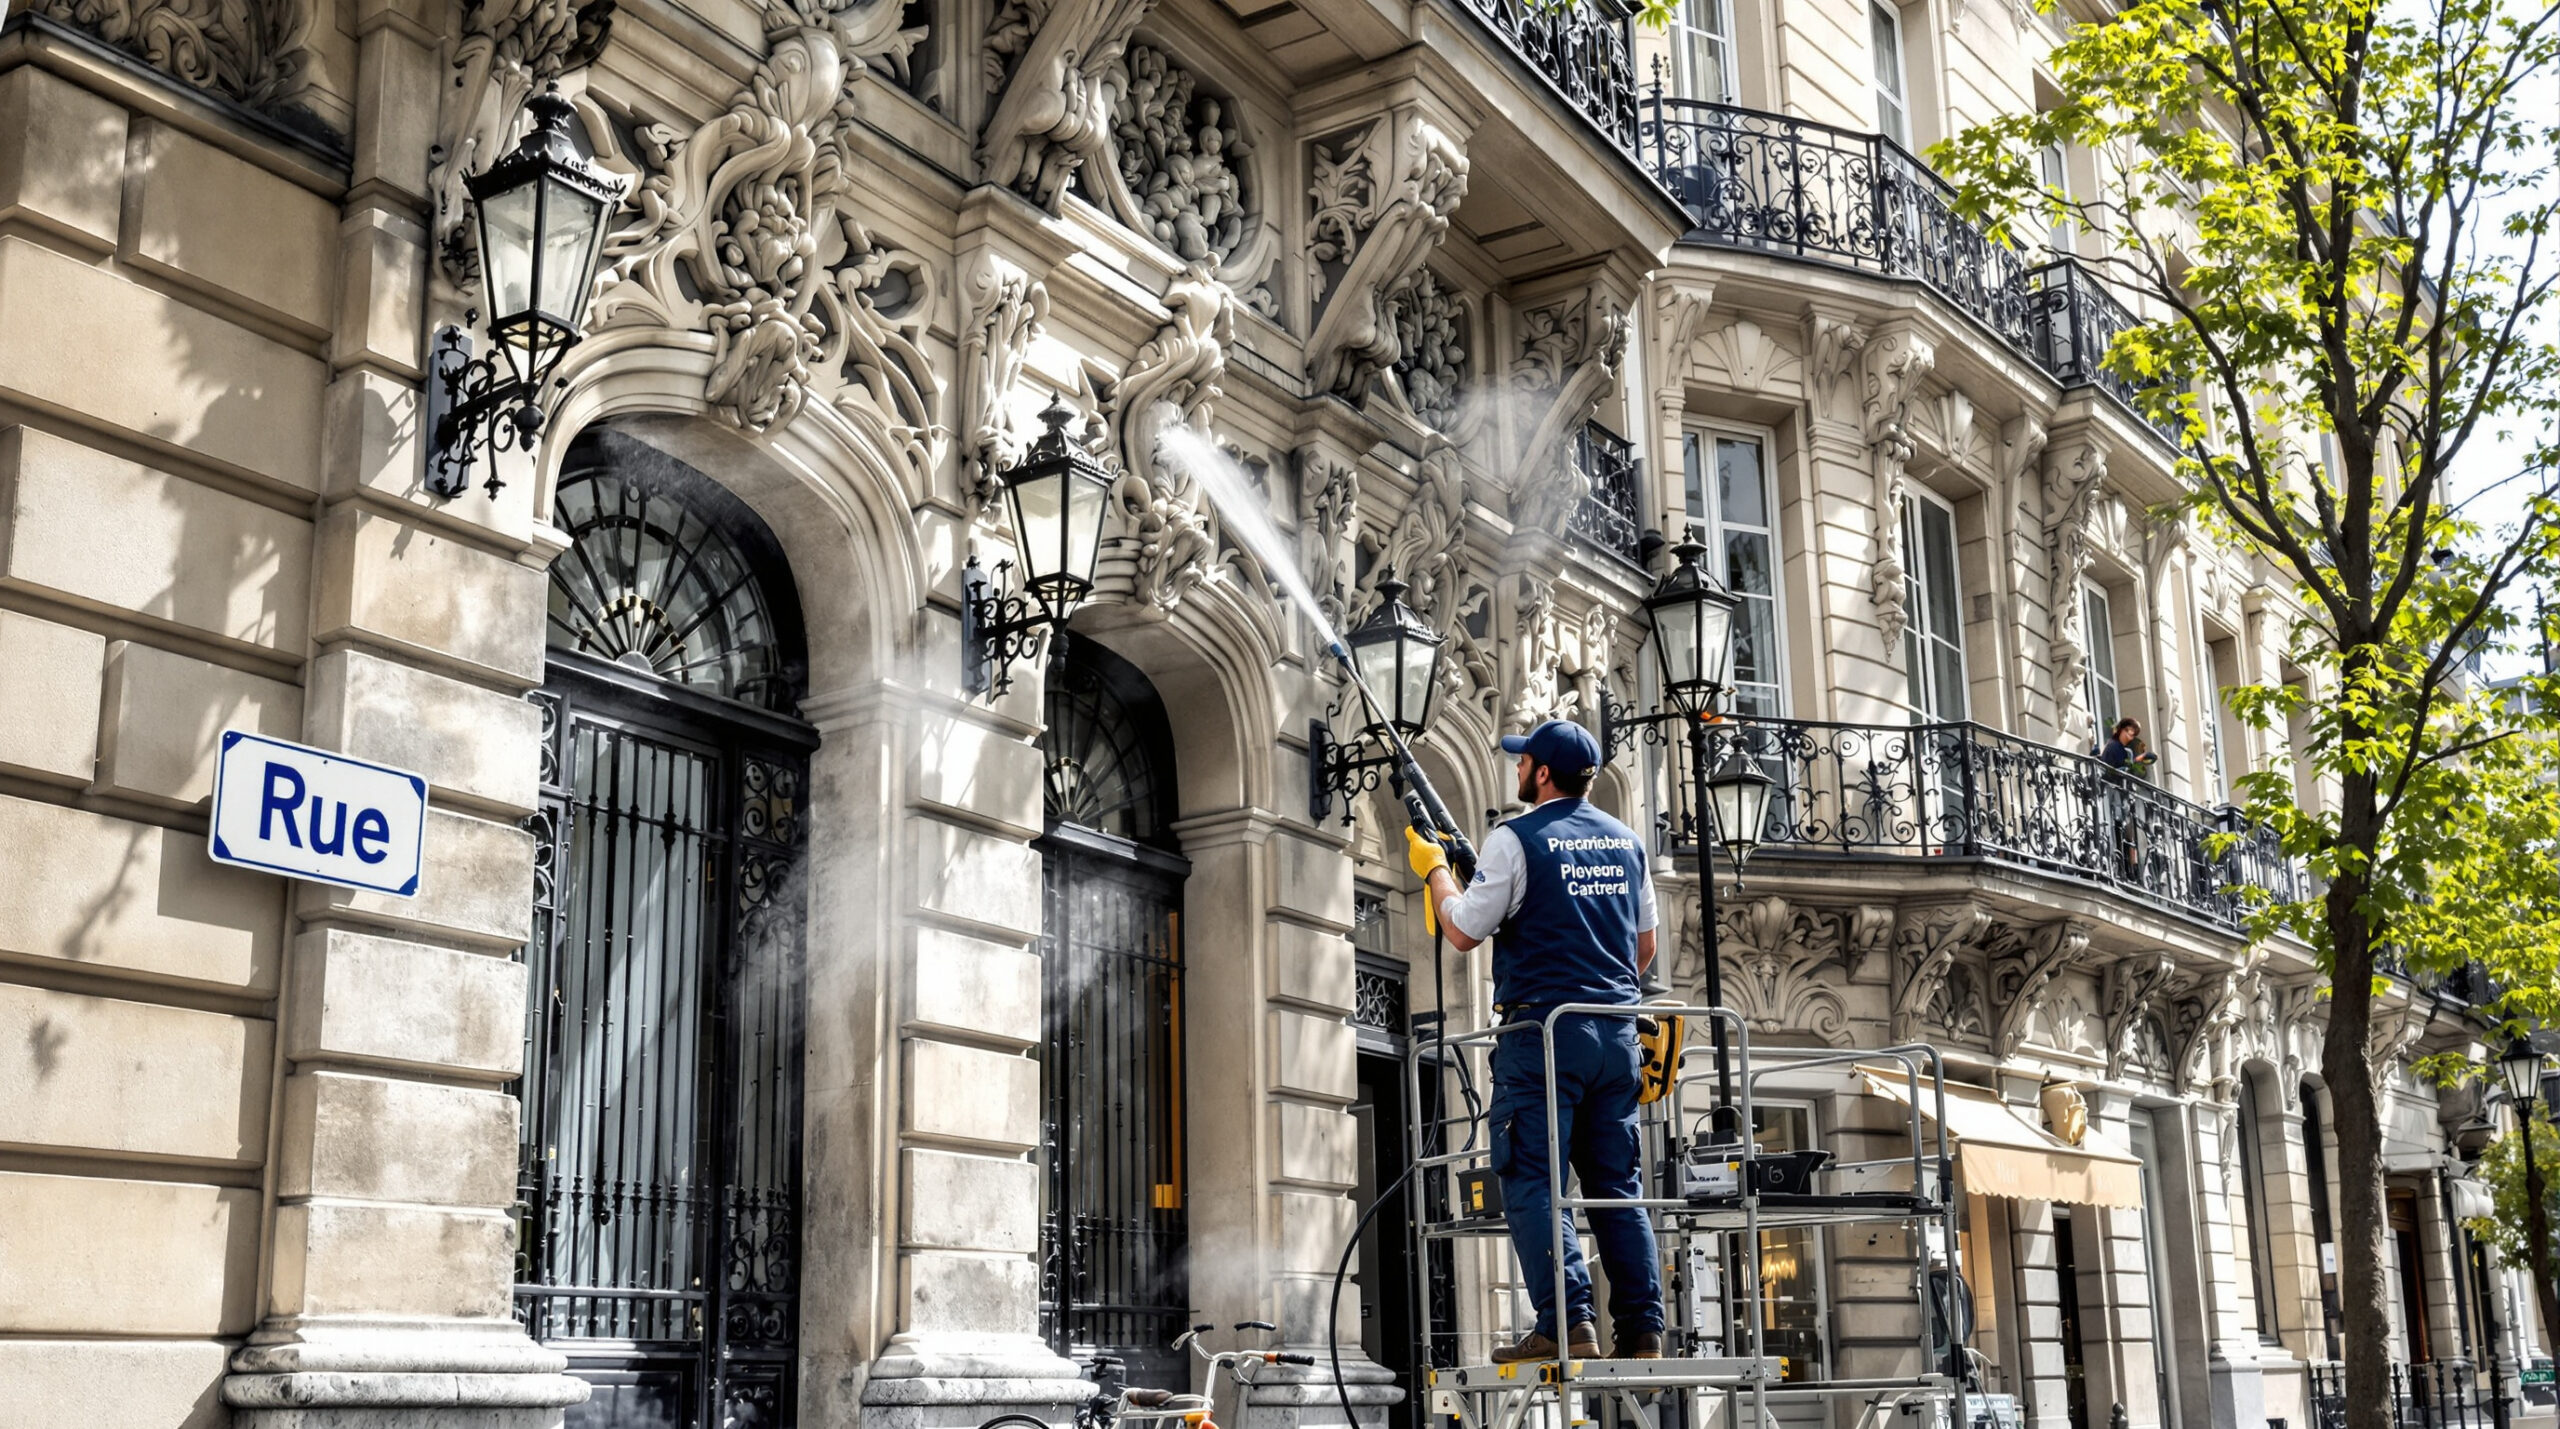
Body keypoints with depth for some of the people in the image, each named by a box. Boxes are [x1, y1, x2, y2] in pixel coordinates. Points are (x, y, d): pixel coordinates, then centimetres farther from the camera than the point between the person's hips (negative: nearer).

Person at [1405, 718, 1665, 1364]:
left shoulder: (1517, 839, -7)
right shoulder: (1627, 841, 13)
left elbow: (1464, 931, -4)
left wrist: (1433, 868, 11)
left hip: (1543, 1029, -6)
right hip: (1616, 1032, 6)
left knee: (1532, 1182, -4)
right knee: (1617, 1186, 10)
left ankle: (1567, 1323, -13)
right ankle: (1643, 1330, 7)